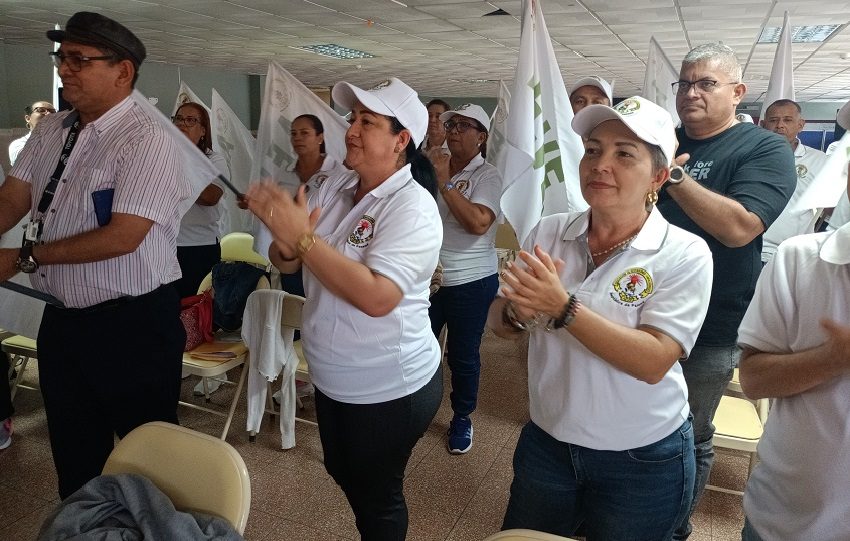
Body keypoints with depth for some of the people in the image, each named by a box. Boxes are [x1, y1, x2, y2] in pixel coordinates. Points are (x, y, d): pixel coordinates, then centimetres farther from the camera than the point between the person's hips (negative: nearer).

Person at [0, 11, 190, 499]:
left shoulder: (147, 140, -17)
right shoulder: (51, 131, 7)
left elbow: (122, 237, -23)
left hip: (133, 326, -7)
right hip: (64, 320, 7)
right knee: (73, 455, 24)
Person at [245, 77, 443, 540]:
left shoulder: (412, 207, -22)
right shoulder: (334, 187, 0)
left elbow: (378, 297, -34)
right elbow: (286, 264, 2)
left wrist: (302, 237, -33)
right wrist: (284, 239, -21)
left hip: (390, 389, -8)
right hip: (332, 379, 8)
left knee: (377, 495, 15)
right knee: (342, 473, 28)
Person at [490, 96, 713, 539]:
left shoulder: (684, 254, -15)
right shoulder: (548, 233, -6)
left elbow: (653, 363, -24)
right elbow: (498, 322, -2)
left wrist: (563, 307, -32)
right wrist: (517, 313, -25)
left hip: (643, 463, -3)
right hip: (545, 443, 4)